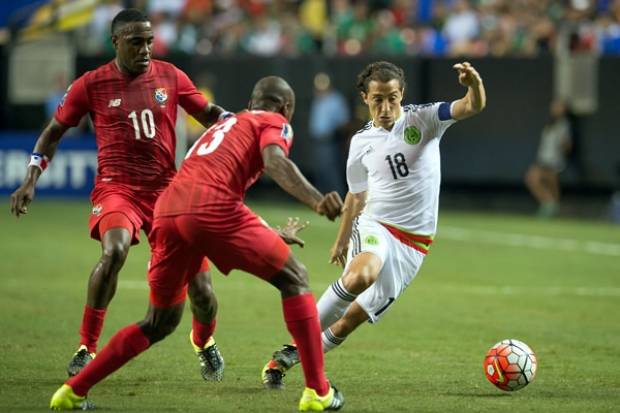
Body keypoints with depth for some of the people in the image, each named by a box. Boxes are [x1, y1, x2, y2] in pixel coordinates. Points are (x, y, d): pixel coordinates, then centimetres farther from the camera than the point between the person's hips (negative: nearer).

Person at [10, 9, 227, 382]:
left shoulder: (170, 76, 4)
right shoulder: (91, 85, -2)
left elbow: (209, 113, 14)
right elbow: (54, 131, 9)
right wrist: (31, 180, 1)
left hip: (166, 188, 3)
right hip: (116, 187, -3)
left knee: (197, 276, -2)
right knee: (115, 250, -34)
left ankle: (205, 343, 34)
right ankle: (87, 348, -19)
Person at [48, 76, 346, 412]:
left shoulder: (222, 126, 38)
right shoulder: (274, 122, 16)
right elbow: (274, 161, -7)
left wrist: (270, 237, 59)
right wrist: (315, 201, -22)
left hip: (166, 212, 7)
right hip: (213, 209, -7)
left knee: (158, 324, 23)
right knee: (295, 280, 11)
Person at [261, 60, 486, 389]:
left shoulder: (423, 120, -1)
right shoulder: (362, 142, 5)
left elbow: (473, 107, -15)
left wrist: (474, 84, -37)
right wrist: (342, 240, 29)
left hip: (413, 244, 0)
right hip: (374, 226, 0)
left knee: (350, 320, -4)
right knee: (360, 276, -36)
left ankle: (288, 359, 15)